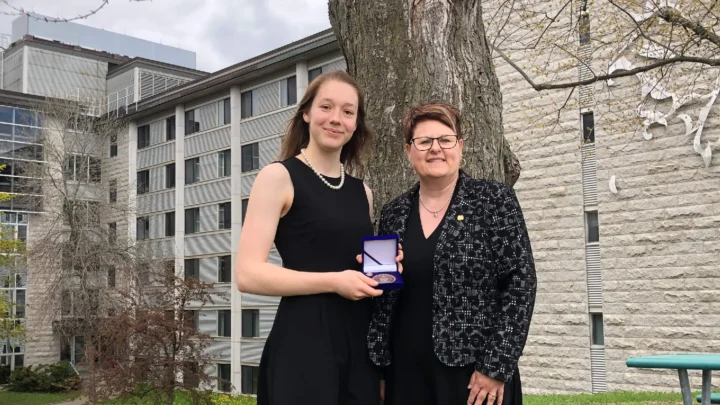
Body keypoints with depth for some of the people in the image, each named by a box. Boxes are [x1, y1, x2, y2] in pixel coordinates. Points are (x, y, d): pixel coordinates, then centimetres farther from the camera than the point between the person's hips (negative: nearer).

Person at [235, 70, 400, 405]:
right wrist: (333, 281, -17)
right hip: (304, 344, -6)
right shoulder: (279, 176, -5)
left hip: (361, 343, 6)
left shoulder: (362, 192, 13)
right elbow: (248, 274, -13)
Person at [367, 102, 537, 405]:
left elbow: (520, 280, -8)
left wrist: (497, 367, -12)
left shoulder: (495, 200, -4)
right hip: (405, 376, 4)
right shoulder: (394, 214, 7)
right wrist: (378, 369, 7)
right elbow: (382, 298, 13)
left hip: (475, 375, -3)